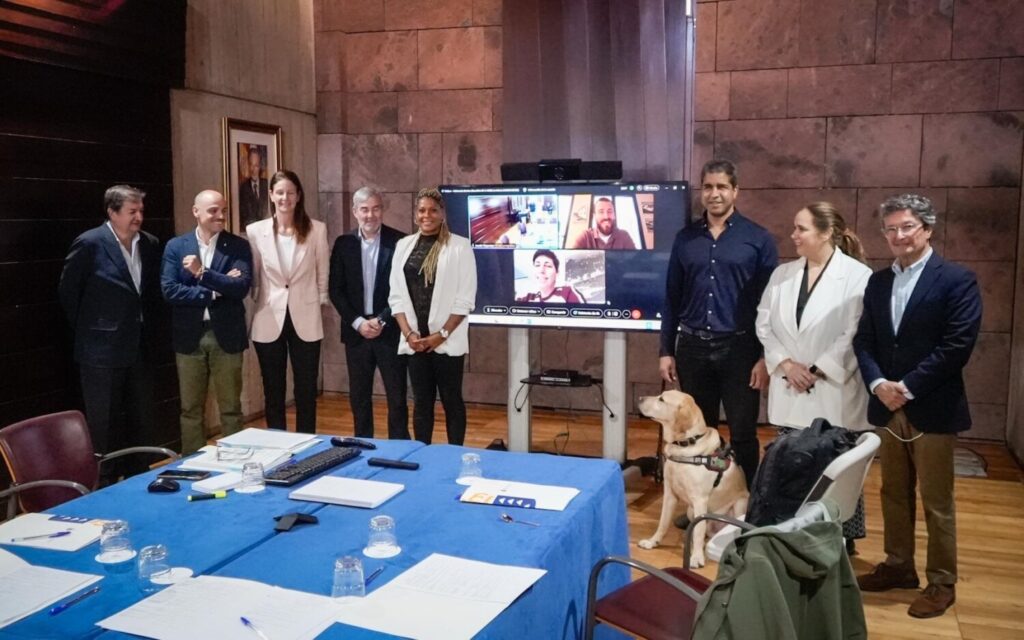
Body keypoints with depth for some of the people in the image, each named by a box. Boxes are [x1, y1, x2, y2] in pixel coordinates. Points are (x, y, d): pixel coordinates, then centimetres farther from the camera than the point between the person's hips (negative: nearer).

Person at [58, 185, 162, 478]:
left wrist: (147, 327, 11)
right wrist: (89, 329, 0)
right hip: (102, 350, -5)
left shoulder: (150, 244, 4)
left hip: (141, 347, 6)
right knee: (104, 425, 5)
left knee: (142, 421, 14)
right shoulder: (90, 243, -11)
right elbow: (67, 291, -5)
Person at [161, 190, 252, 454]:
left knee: (230, 408, 8)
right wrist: (215, 291, -14)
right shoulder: (176, 246, 2)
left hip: (226, 336, -1)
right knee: (191, 410, 10)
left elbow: (242, 287, -14)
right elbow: (169, 291, -8)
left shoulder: (238, 246, 0)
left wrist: (203, 274, -24)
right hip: (189, 337, 1)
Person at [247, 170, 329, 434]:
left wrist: (322, 307, 1)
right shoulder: (255, 231, 1)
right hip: (269, 320, 1)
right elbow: (252, 277, 6)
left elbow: (323, 275, 4)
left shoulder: (317, 229, -1)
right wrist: (256, 307, 1)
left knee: (306, 391, 6)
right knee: (273, 392, 10)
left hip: (305, 320, -1)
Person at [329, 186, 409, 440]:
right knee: (358, 397, 11)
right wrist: (358, 322, -8)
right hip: (356, 331, 3)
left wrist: (382, 320, -13)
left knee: (397, 397, 3)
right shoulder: (344, 243, 4)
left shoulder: (399, 241, -5)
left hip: (390, 331, -3)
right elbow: (336, 290, 4)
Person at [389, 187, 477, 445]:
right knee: (421, 402, 10)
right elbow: (396, 295, 6)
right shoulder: (404, 245, 8)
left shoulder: (459, 246, -4)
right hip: (415, 340, 4)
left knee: (451, 400, 5)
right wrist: (409, 333, -5)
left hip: (447, 340, -3)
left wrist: (442, 334, -11)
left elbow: (465, 299, -7)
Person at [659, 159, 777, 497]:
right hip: (692, 347, 3)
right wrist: (666, 350, 6)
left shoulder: (757, 238, -2)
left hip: (739, 347, -3)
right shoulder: (685, 238, 6)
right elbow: (672, 298, 9)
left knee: (742, 434, 4)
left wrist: (766, 356, -6)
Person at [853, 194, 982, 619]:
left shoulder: (957, 280, -7)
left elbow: (958, 344, -15)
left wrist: (908, 387, -17)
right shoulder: (878, 282, 10)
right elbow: (863, 340, 7)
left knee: (936, 501, 4)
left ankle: (941, 583, 18)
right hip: (887, 406, 6)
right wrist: (879, 384, -11)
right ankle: (898, 566, 30)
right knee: (894, 493, 16)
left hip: (933, 408, -5)